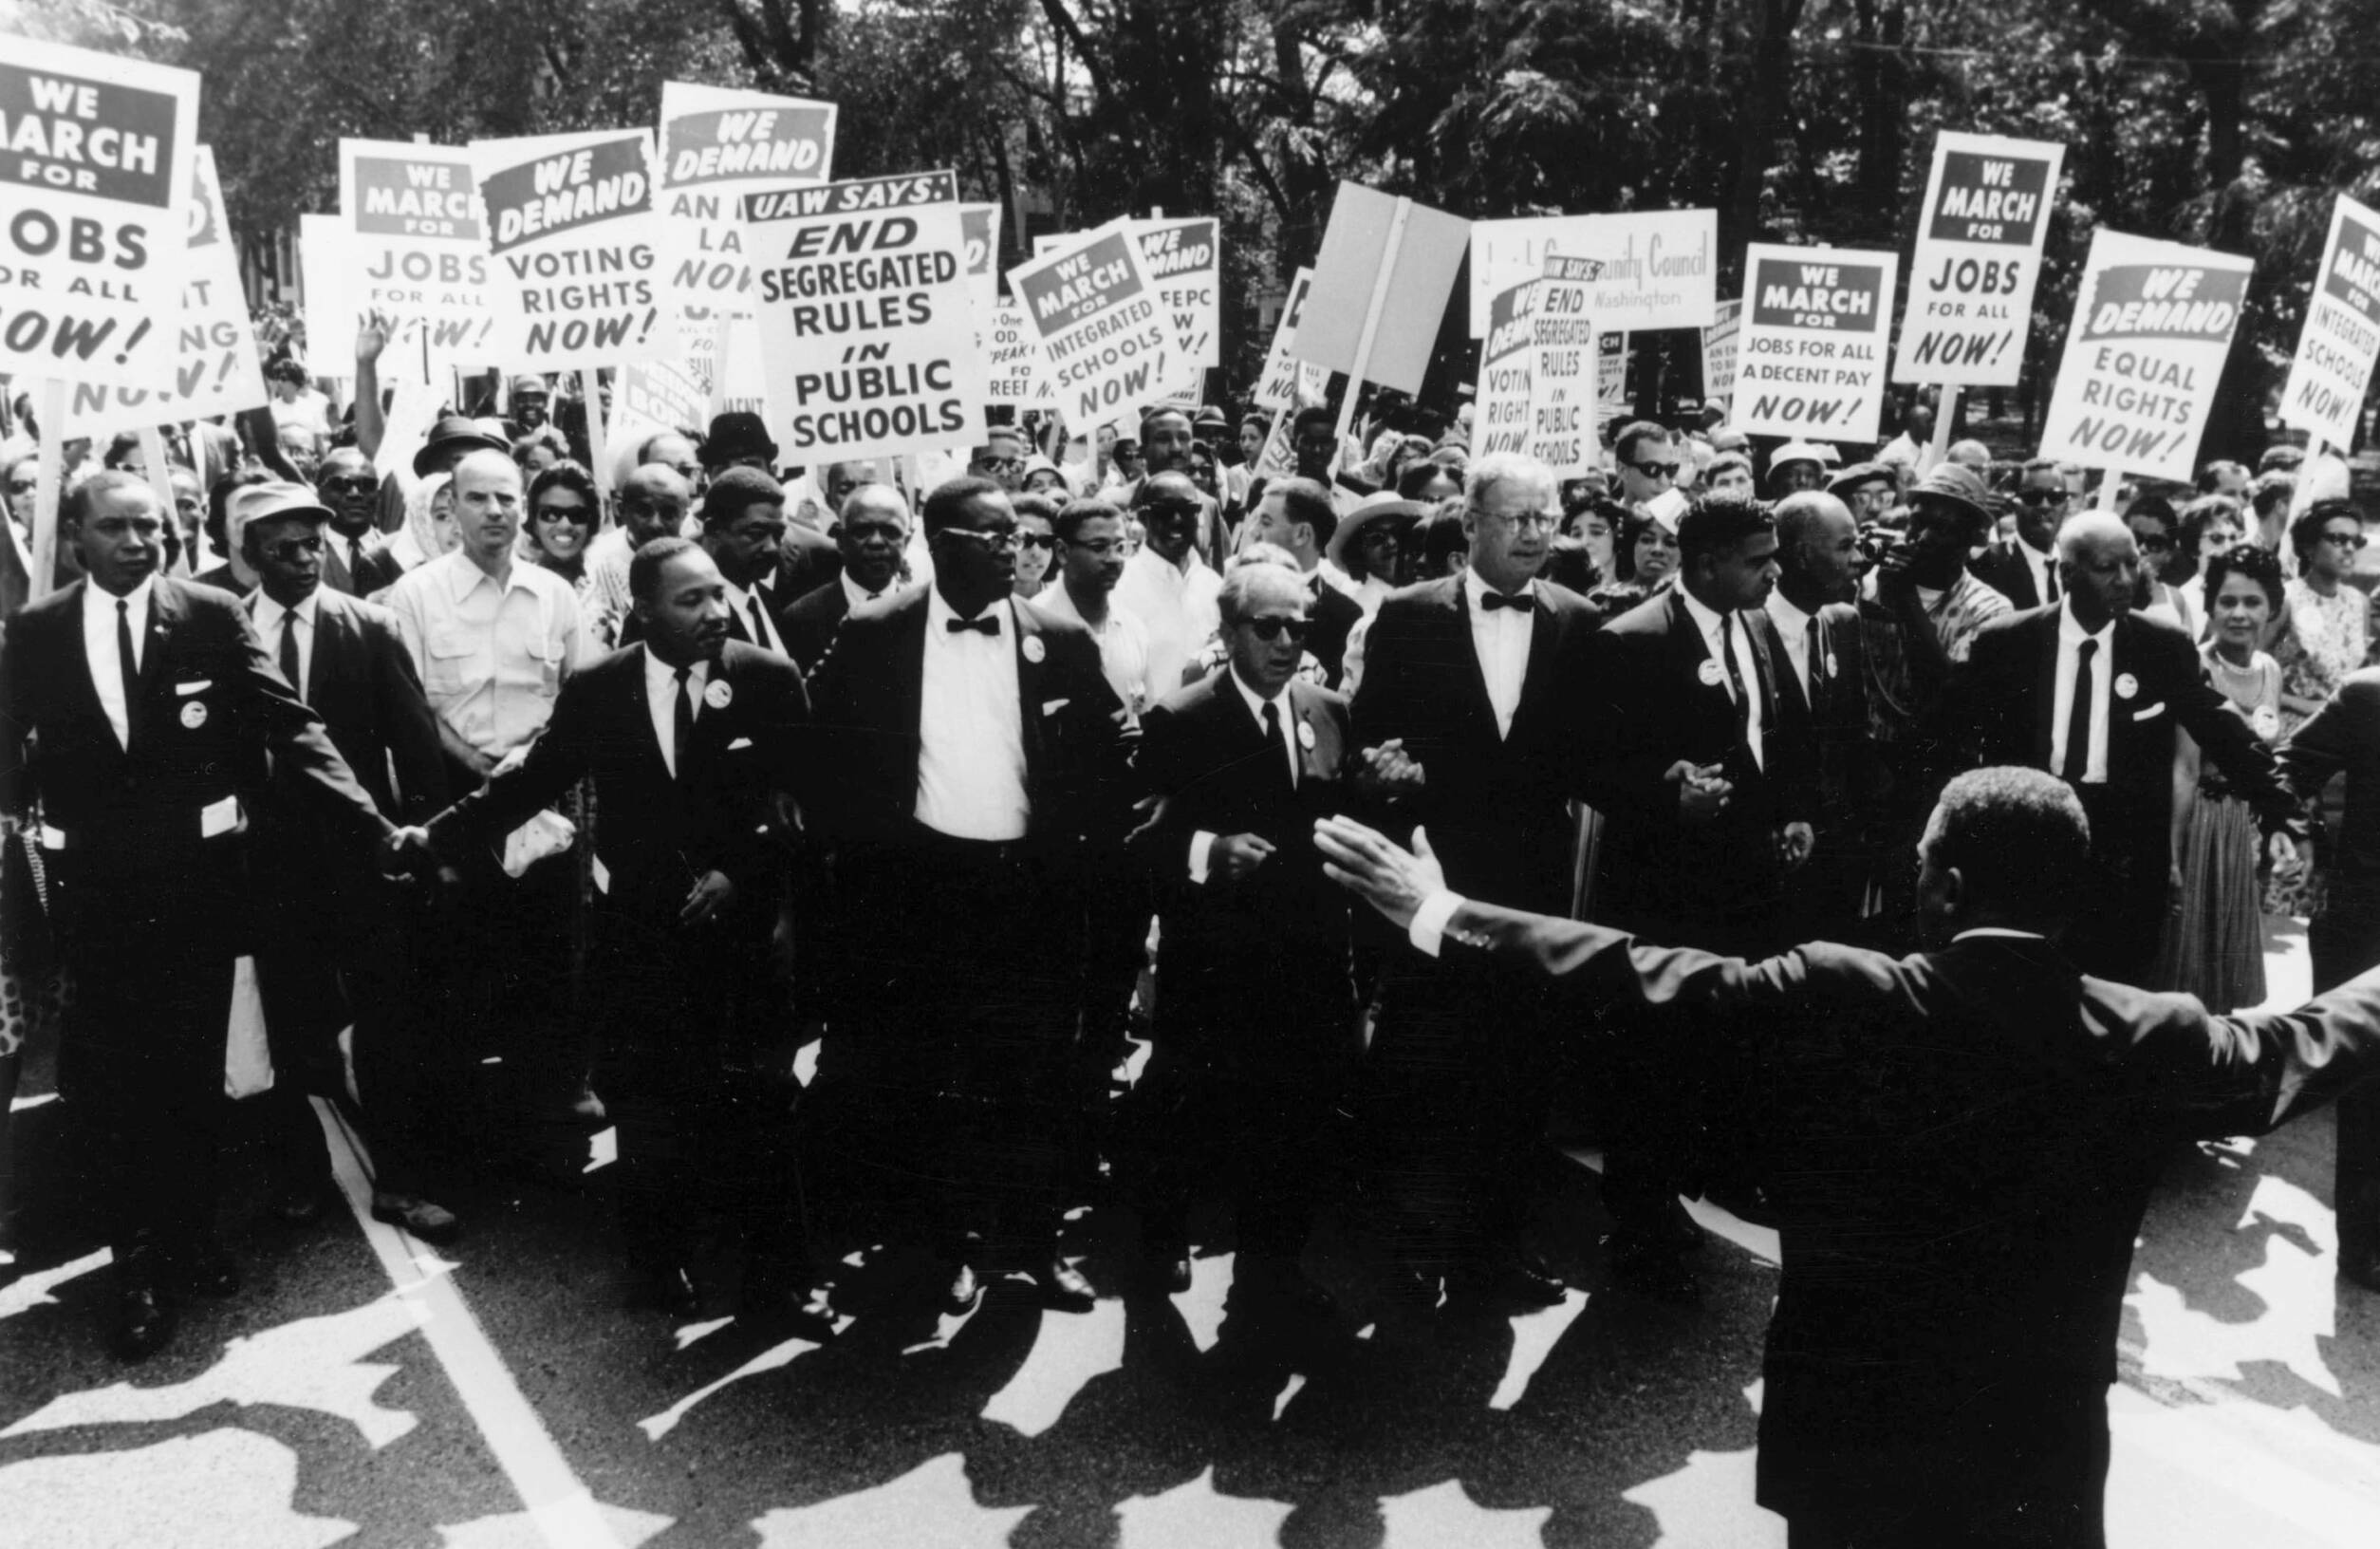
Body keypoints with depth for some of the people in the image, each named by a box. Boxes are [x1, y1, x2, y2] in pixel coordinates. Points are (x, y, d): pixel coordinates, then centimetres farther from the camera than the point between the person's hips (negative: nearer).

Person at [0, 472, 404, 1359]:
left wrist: (372, 828, -22)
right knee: (112, 1077, 5)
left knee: (193, 1069, 13)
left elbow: (289, 727, -12)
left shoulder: (213, 617, -6)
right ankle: (138, 1260, 19)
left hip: (198, 875, 0)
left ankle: (190, 1232, 32)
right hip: (95, 886, 0)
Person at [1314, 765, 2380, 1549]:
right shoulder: (2154, 1044, -11)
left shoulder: (1832, 1002, -19)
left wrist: (1443, 915, -8)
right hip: (2044, 1457, 2)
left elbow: (1650, 983, -16)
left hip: (1850, 1439, -1)